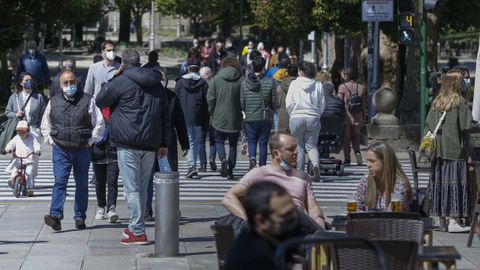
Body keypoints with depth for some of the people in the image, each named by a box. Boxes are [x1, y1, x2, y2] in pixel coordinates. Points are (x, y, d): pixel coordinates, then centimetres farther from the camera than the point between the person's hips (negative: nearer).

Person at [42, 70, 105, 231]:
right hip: (60, 150, 0)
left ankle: (80, 217, 18)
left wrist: (90, 141, -2)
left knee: (82, 185, 8)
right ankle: (55, 216, -23)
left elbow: (100, 124, 3)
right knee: (60, 182, -13)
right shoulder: (54, 102, 7)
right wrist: (51, 141, 7)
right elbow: (45, 125, 19)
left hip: (82, 150, 0)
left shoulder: (87, 101, -1)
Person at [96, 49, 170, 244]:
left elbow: (100, 101, 5)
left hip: (128, 143, -6)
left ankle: (138, 232, -9)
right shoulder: (156, 84, 14)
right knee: (142, 188, 15)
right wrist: (164, 143, 17)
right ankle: (135, 226, 22)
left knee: (132, 188, -5)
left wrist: (113, 79, 12)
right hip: (151, 144, 6)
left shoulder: (121, 82, -7)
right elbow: (165, 115, 15)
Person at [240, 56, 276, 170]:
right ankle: (262, 166, 10)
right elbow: (274, 102, -4)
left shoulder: (245, 83, -3)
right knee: (263, 143, 9)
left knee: (252, 142, 12)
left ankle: (252, 158, -14)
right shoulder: (269, 82, -9)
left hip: (250, 118, 1)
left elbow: (241, 102, 2)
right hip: (266, 118, -1)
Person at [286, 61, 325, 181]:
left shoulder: (294, 84, -4)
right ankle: (316, 164, -20)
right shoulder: (318, 85, 0)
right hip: (313, 118, 1)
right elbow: (322, 104, 3)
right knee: (311, 146, 8)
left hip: (297, 118, -1)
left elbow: (288, 103, -5)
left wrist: (292, 114, 10)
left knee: (299, 147, 8)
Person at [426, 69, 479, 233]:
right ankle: (454, 220, -9)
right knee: (456, 182, -4)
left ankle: (442, 221, 10)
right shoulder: (459, 101, -9)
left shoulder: (436, 102, 7)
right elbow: (466, 125, -13)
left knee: (440, 182, 8)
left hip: (439, 150, 6)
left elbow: (428, 125, 6)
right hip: (455, 150, -6)